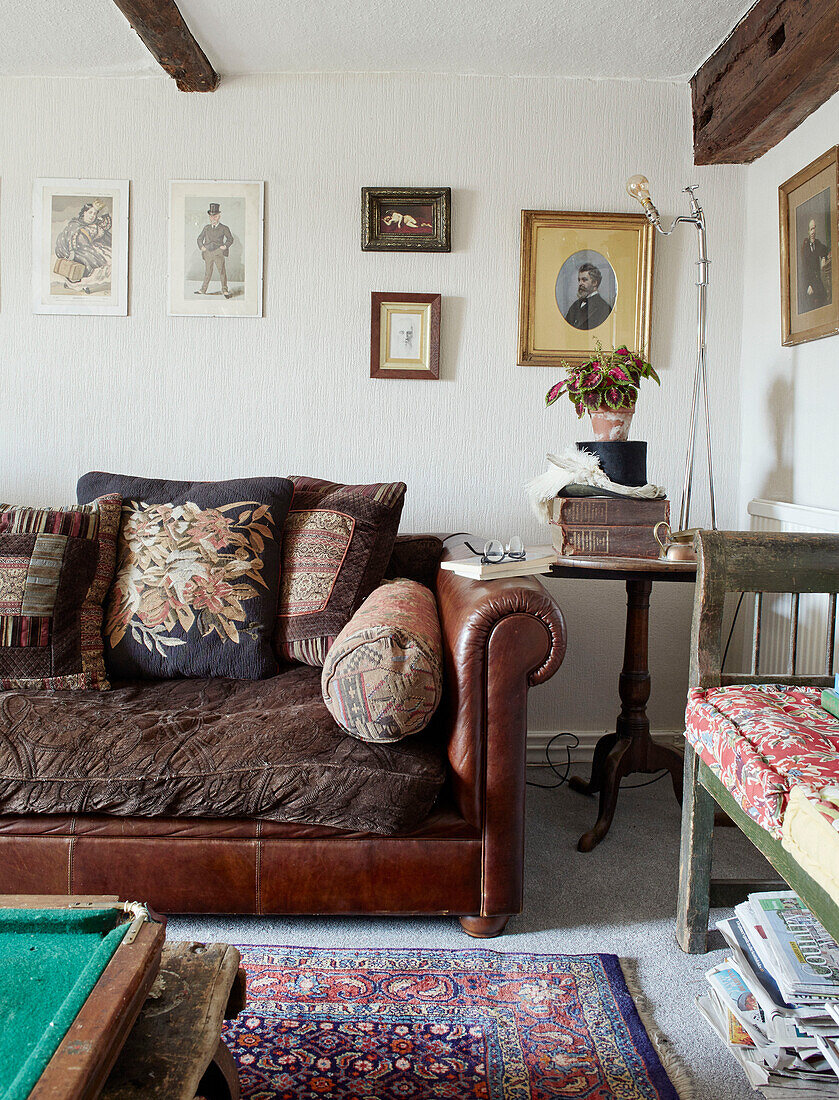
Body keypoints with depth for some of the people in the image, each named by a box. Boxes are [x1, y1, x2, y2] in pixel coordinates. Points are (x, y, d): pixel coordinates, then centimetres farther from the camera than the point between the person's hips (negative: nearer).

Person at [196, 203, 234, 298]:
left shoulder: (224, 228, 5)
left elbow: (230, 239, 12)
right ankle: (203, 290, 14)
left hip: (218, 252, -3)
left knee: (222, 271, -5)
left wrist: (225, 246, -4)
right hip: (208, 253, 3)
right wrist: (201, 246, 4)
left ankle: (225, 291, 1)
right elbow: (199, 238, 21)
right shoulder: (206, 228, 15)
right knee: (207, 272, 8)